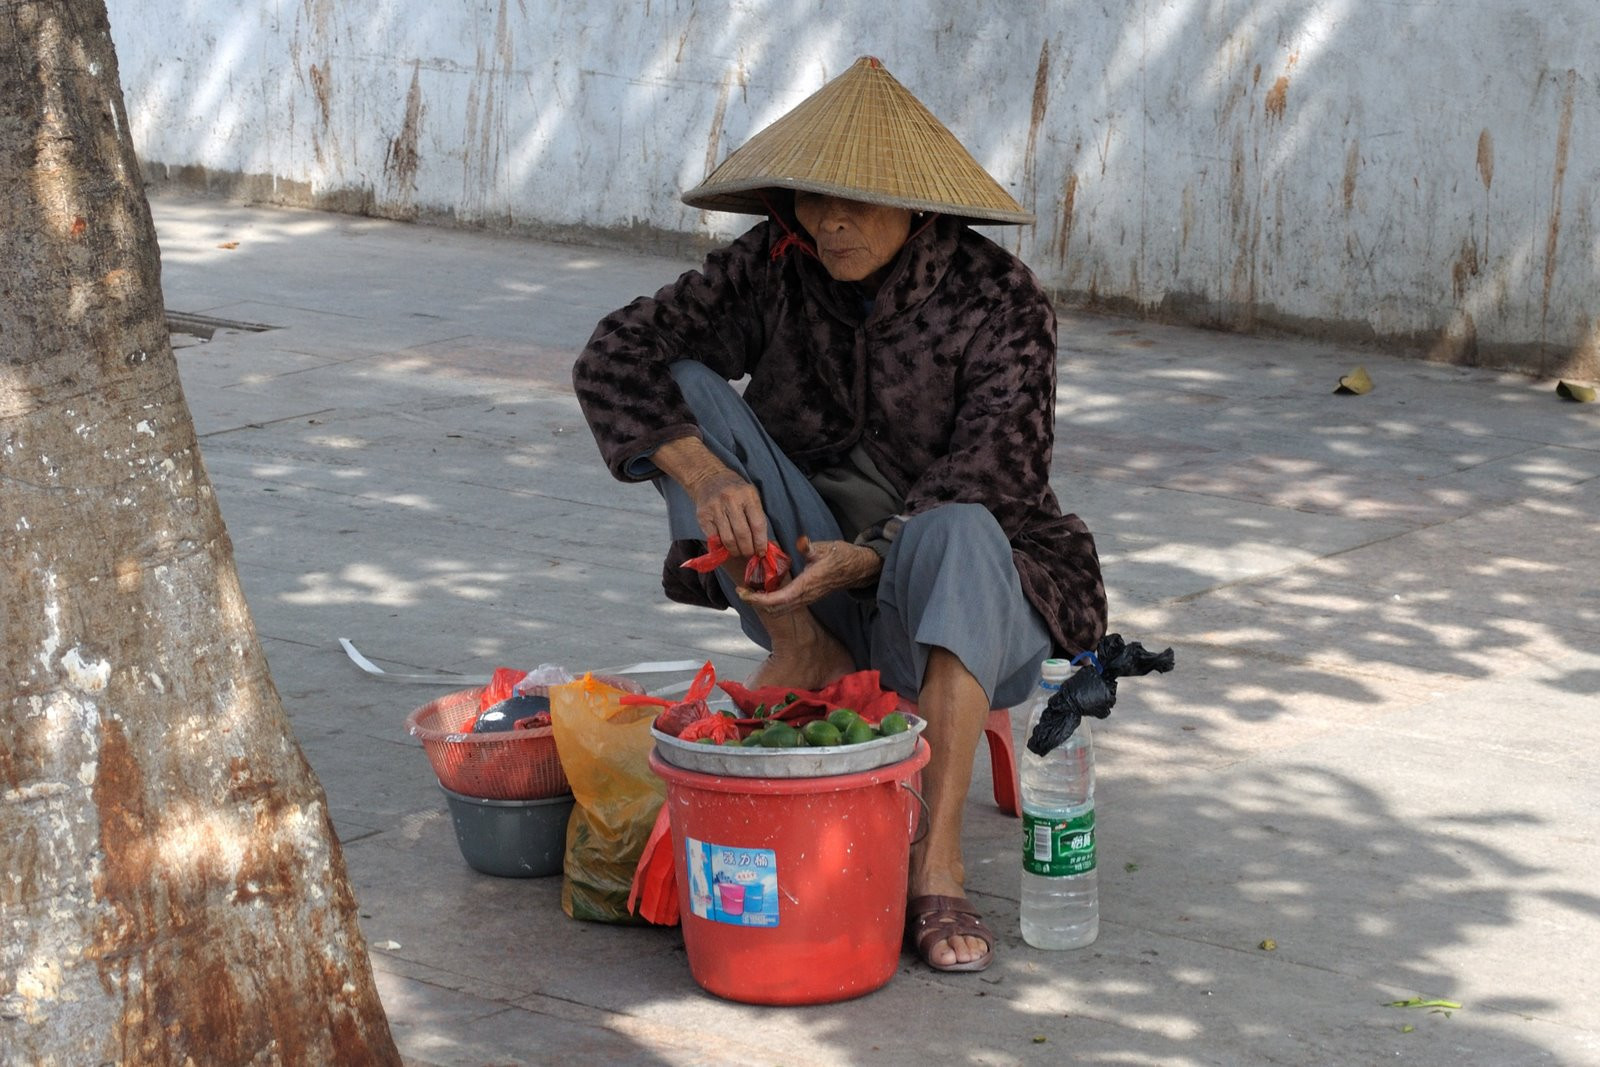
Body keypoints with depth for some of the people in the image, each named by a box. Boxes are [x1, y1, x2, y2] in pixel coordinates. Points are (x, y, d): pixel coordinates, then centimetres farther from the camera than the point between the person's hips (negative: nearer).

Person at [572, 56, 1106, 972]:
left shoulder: (999, 302, -15)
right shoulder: (776, 269, -7)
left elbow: (992, 482, -22)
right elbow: (617, 358, -13)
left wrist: (865, 559, -38)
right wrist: (704, 473, -31)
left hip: (968, 600, -3)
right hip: (809, 585, 3)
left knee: (954, 533, -40)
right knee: (689, 390, -14)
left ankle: (938, 865, -39)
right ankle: (805, 657, -15)